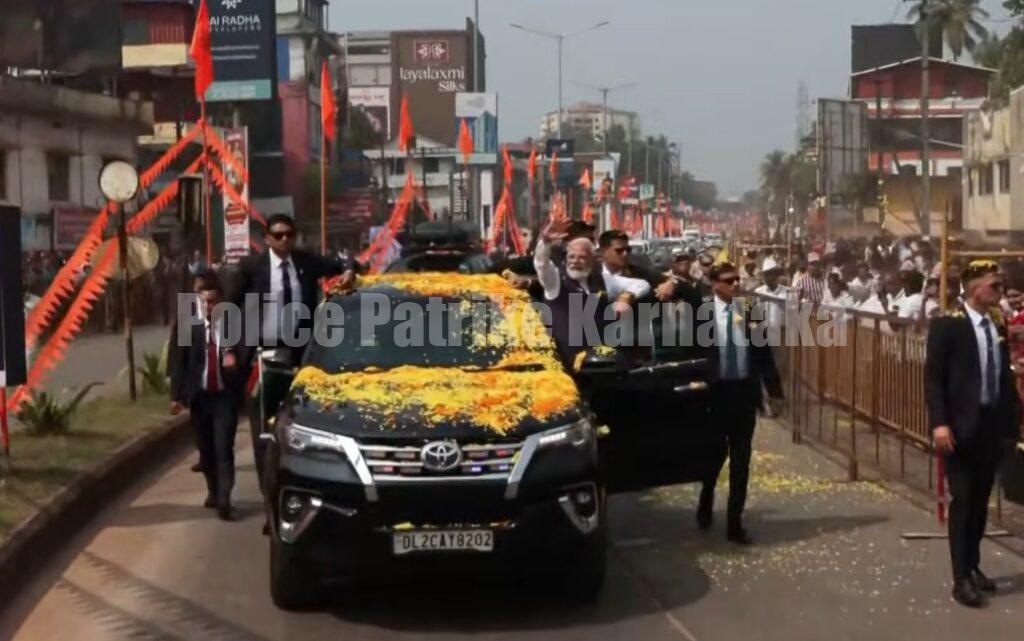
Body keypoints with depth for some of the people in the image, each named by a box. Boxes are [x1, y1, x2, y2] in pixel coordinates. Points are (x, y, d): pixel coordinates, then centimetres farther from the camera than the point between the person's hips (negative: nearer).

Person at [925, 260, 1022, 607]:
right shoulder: (948, 325, -9)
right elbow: (933, 377, -12)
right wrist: (939, 423, -20)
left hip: (992, 425, 6)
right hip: (962, 426, -6)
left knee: (980, 500, 13)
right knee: (962, 500, -4)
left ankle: (973, 566, 25)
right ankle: (961, 579, -1)